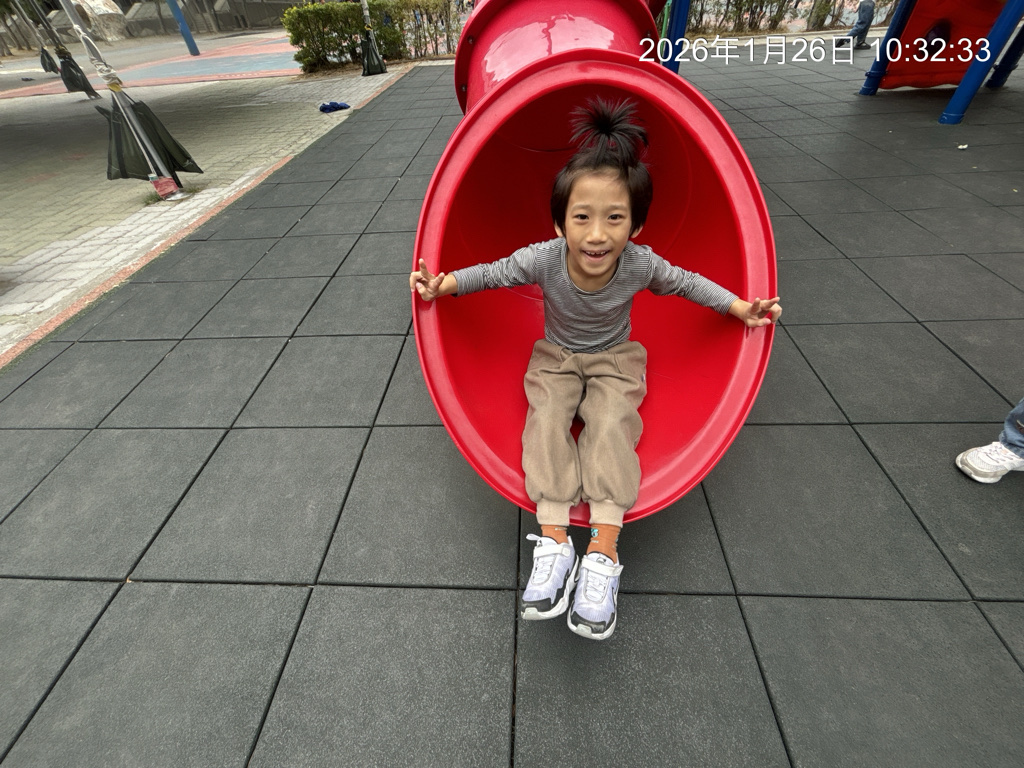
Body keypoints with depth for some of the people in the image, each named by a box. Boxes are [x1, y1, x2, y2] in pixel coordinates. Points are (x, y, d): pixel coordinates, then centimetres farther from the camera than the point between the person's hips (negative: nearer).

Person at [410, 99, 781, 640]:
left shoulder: (639, 265, -20)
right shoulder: (542, 259, -22)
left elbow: (686, 282, -2)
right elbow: (492, 273, -8)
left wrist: (741, 307, -3)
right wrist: (441, 285, -17)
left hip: (615, 360, 0)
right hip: (556, 358, 1)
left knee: (611, 426, -27)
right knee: (547, 419, -26)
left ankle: (604, 551, -26)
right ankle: (554, 540, -26)